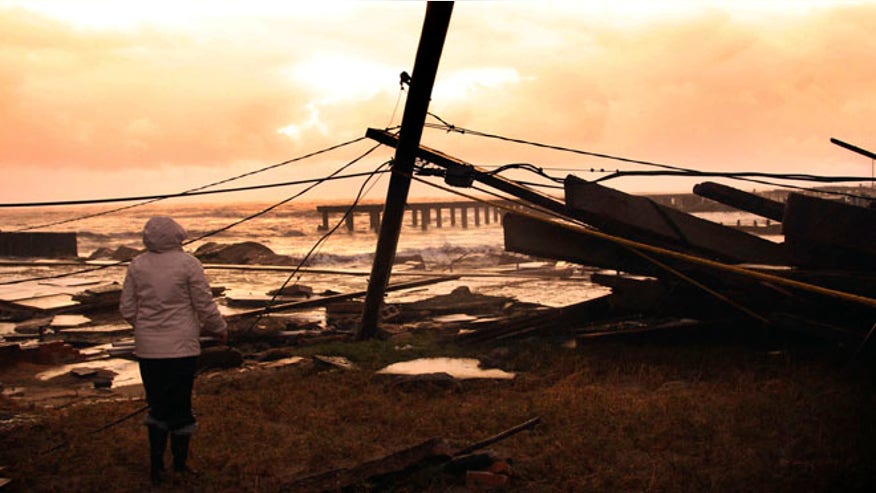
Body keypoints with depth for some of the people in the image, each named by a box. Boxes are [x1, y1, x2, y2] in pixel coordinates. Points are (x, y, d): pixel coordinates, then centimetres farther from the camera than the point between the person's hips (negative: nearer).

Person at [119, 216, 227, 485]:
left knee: (157, 405, 13)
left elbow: (127, 308, 6)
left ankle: (156, 466, 15)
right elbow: (205, 306, -6)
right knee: (180, 405, 8)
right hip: (181, 347, -3)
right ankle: (180, 463, 18)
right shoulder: (187, 263, -9)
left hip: (148, 348, 3)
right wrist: (219, 330, 11)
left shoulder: (137, 265, 1)